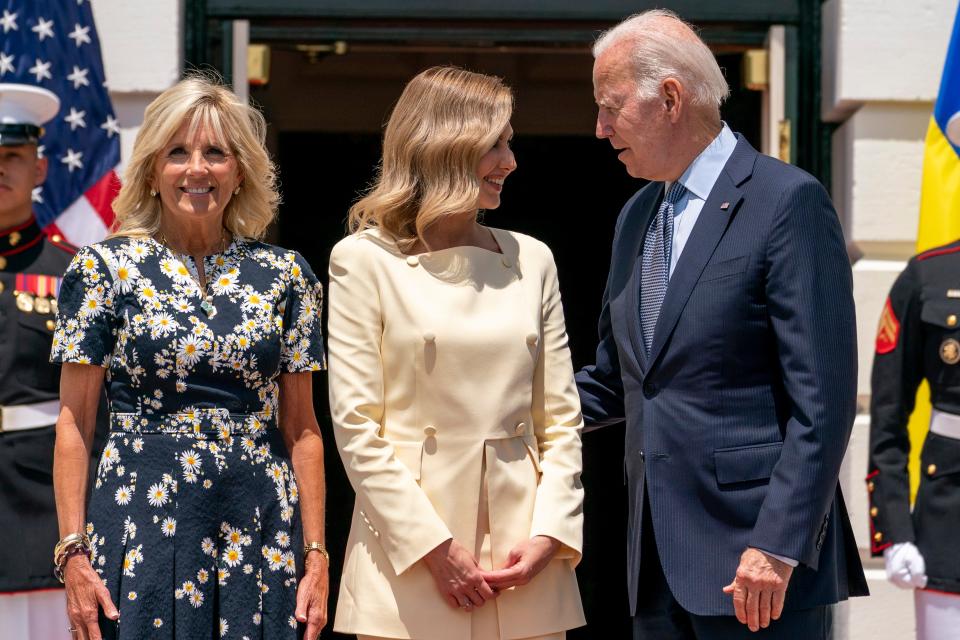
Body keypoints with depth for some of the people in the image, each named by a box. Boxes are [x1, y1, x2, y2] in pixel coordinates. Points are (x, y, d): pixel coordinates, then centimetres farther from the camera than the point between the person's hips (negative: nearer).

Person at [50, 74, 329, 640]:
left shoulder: (285, 275, 7)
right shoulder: (105, 267, 1)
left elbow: (302, 428, 8)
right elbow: (75, 423, 0)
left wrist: (316, 555, 2)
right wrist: (74, 552, -7)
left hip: (261, 530, 2)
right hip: (144, 526, -2)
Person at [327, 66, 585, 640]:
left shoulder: (531, 259, 11)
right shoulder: (364, 260, -1)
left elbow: (560, 419, 10)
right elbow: (356, 426, -6)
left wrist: (550, 534, -4)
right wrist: (434, 548, -12)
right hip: (410, 553, -3)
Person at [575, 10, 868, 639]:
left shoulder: (788, 201, -8)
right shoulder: (636, 217, 17)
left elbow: (823, 398, -14)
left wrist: (778, 546, -19)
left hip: (757, 548, -8)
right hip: (659, 561, 8)